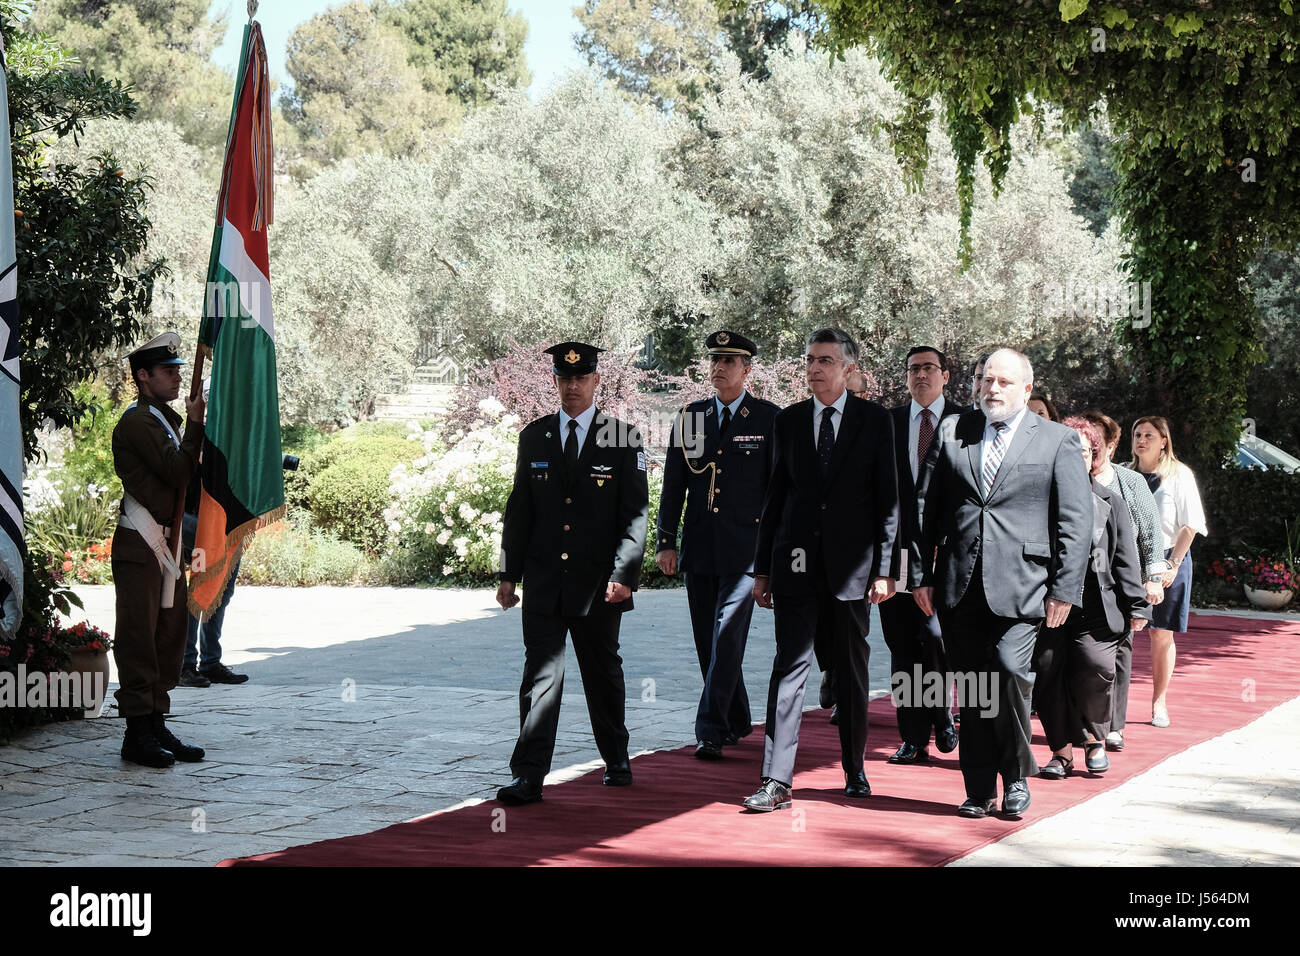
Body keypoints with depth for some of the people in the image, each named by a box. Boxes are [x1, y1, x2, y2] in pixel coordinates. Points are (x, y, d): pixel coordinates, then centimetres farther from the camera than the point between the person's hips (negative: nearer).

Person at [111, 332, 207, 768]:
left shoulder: (163, 420, 20)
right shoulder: (138, 421, -11)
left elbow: (180, 478, 19)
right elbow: (179, 473, -18)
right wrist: (195, 425, -10)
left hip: (165, 546, 10)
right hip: (140, 547, -10)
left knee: (168, 637, 9)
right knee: (138, 639, -7)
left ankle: (156, 726, 14)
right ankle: (137, 734, -5)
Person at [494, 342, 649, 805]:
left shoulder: (622, 438, -1)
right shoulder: (534, 437, 7)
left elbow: (635, 512, -5)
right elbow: (519, 510, 11)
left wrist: (624, 573, -15)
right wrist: (509, 574, 7)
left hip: (599, 583, -1)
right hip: (544, 583, 1)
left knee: (603, 673, 13)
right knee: (540, 675, -5)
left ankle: (616, 759, 32)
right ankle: (527, 778, -8)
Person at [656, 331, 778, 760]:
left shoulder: (768, 418, 0)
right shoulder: (690, 417, 10)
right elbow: (673, 485, 11)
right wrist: (666, 541, 4)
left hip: (745, 547, -5)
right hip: (699, 548, 5)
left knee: (727, 637, -12)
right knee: (707, 641, 10)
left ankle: (711, 731, -11)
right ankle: (738, 721, 25)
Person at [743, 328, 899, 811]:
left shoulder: (876, 421, 2)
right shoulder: (789, 420, 8)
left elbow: (888, 499, 1)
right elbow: (776, 495, 10)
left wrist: (884, 568, -6)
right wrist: (762, 568, 7)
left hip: (851, 564, -1)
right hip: (797, 564, 1)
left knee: (851, 671, 9)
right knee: (790, 666, -6)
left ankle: (855, 771, 23)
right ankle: (777, 780, -9)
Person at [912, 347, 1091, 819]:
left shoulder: (1057, 440, 5)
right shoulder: (952, 432, 13)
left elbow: (1076, 521, 2)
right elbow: (927, 507, 13)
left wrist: (1064, 589, -4)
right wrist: (921, 573, 6)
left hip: (1020, 585, -3)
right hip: (959, 585, 3)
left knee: (1009, 670, -17)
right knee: (971, 686, 4)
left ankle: (1016, 776, 3)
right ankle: (979, 789, 13)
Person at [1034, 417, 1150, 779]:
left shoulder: (1110, 502, 12)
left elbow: (1126, 558, 11)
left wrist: (1136, 606, 6)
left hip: (1095, 606, 0)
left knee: (1095, 665, -18)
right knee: (1047, 671, -6)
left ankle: (1094, 738, 6)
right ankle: (1061, 750, 8)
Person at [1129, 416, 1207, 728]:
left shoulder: (1179, 476, 0)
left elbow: (1189, 526, -3)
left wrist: (1173, 564, -11)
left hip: (1166, 560, -2)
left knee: (1162, 633, 1)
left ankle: (1159, 702, 9)